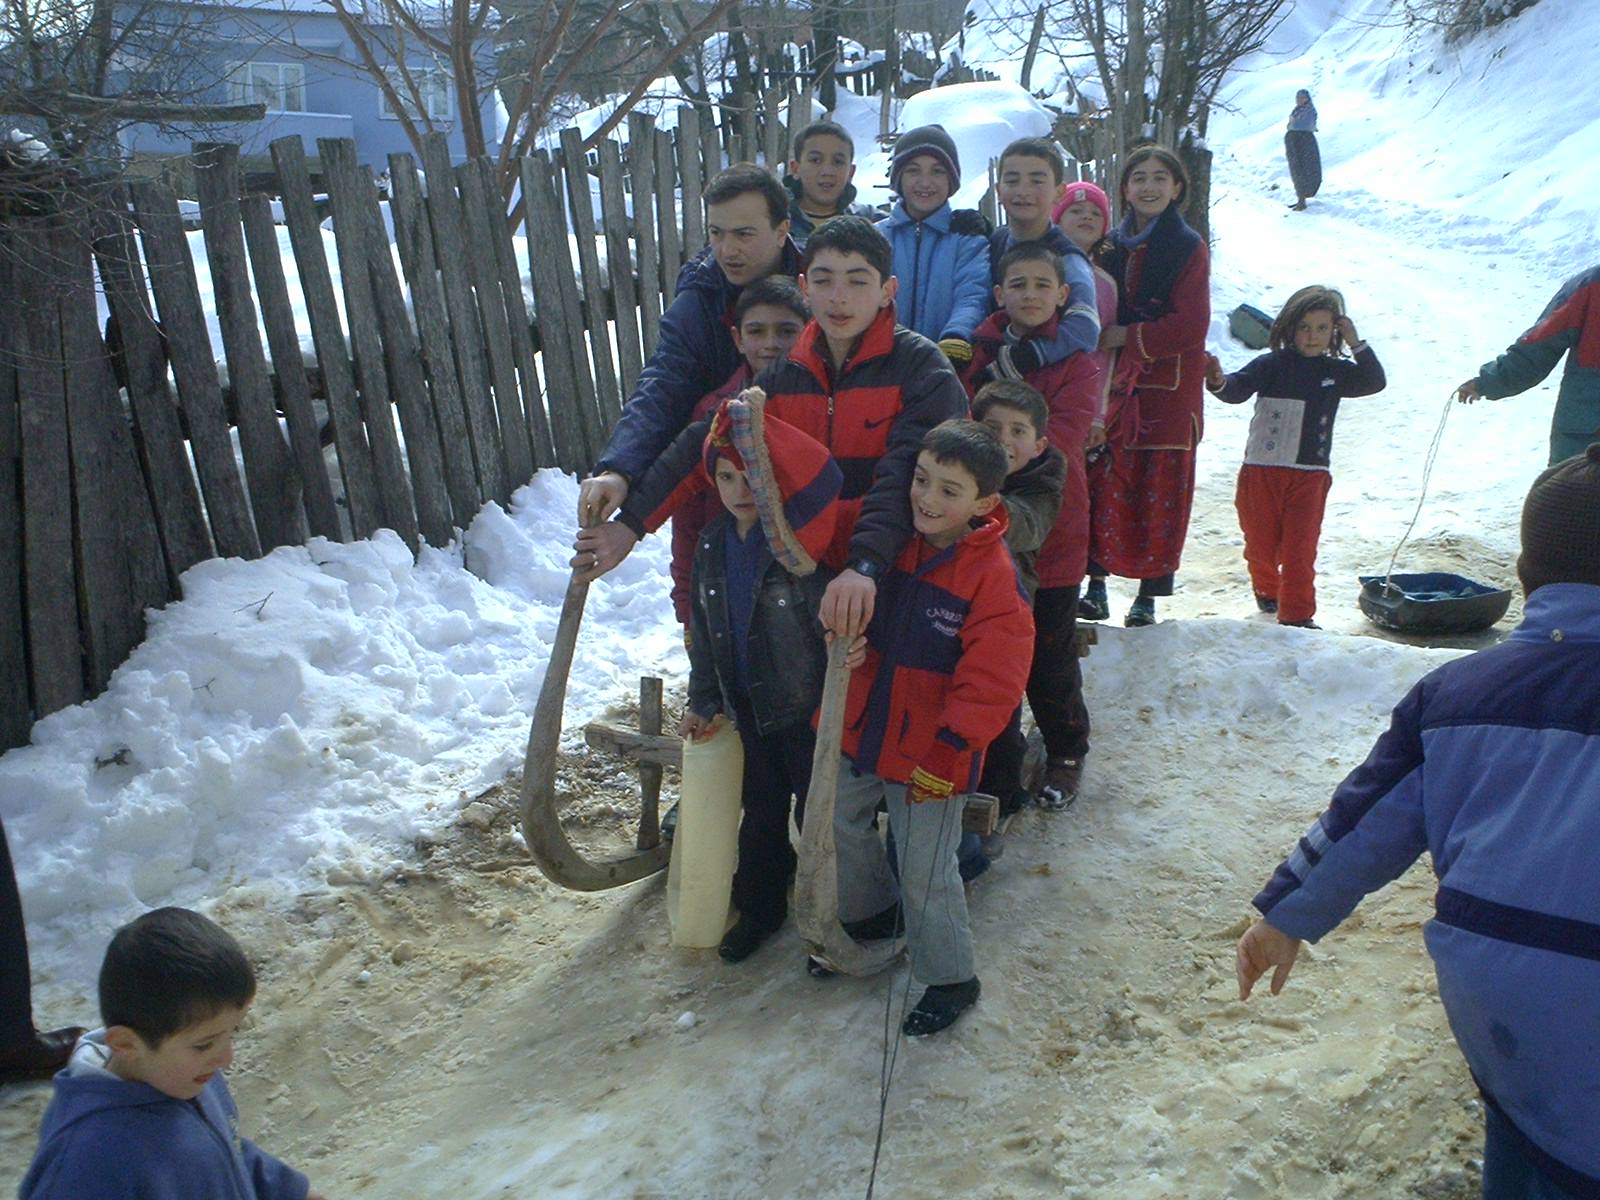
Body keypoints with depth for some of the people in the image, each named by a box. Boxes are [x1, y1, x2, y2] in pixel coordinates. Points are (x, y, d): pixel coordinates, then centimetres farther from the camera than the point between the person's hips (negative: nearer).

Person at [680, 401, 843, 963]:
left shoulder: (806, 545, -22)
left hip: (810, 711, -6)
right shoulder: (712, 545, 0)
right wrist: (703, 702, 12)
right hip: (751, 710, 6)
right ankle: (759, 907, 39)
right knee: (761, 810, 21)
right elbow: (705, 634, 10)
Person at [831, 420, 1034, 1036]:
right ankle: (872, 914, 49)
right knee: (838, 825, 21)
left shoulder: (993, 575, -21)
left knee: (925, 871, 4)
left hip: (931, 752, -6)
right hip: (860, 727, 6)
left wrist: (948, 751, -23)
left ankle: (951, 978, 26)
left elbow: (991, 680, -21)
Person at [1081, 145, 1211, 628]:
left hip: (1168, 389, -4)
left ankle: (1148, 597, 7)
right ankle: (1096, 584, 7)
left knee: (1161, 492, -2)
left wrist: (1125, 336, -12)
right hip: (1116, 384, 4)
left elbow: (1190, 325, -11)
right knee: (1104, 485, -2)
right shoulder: (1113, 246, 12)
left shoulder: (1189, 247, -1)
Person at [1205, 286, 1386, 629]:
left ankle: (1297, 614, 3)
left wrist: (1356, 345, -4)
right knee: (1261, 543, 11)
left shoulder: (1335, 372, 8)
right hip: (1262, 471, -1)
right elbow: (1238, 389, -17)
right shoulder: (1271, 365, -4)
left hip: (1310, 475, 1)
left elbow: (1375, 382, 6)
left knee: (1300, 549, -3)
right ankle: (1267, 589, 39)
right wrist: (1219, 383, -41)